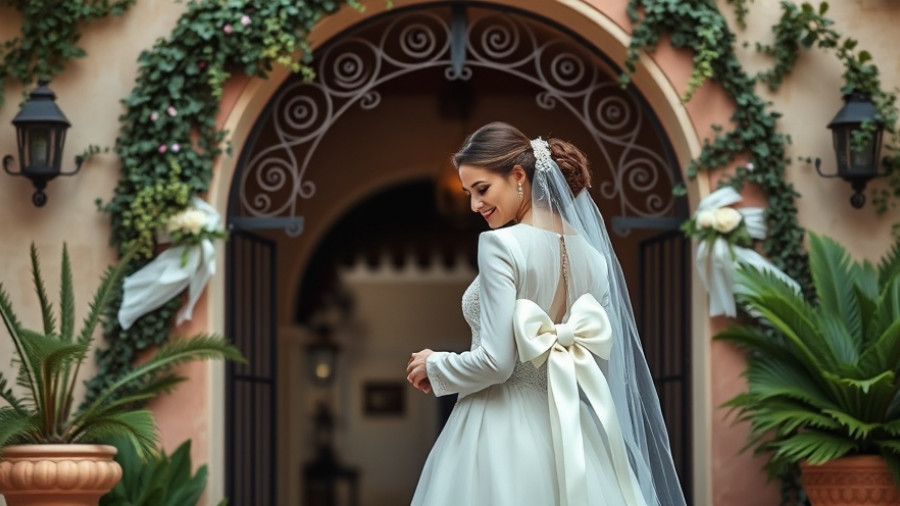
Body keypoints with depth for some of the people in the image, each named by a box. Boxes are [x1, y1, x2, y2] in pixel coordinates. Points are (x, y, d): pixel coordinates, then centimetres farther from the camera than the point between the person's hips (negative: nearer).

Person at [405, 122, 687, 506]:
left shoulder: (500, 245, -13)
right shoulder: (588, 250, 8)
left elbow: (496, 362, -17)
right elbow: (602, 356, 12)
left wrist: (435, 366, 0)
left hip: (500, 435, -7)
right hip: (569, 432, 7)